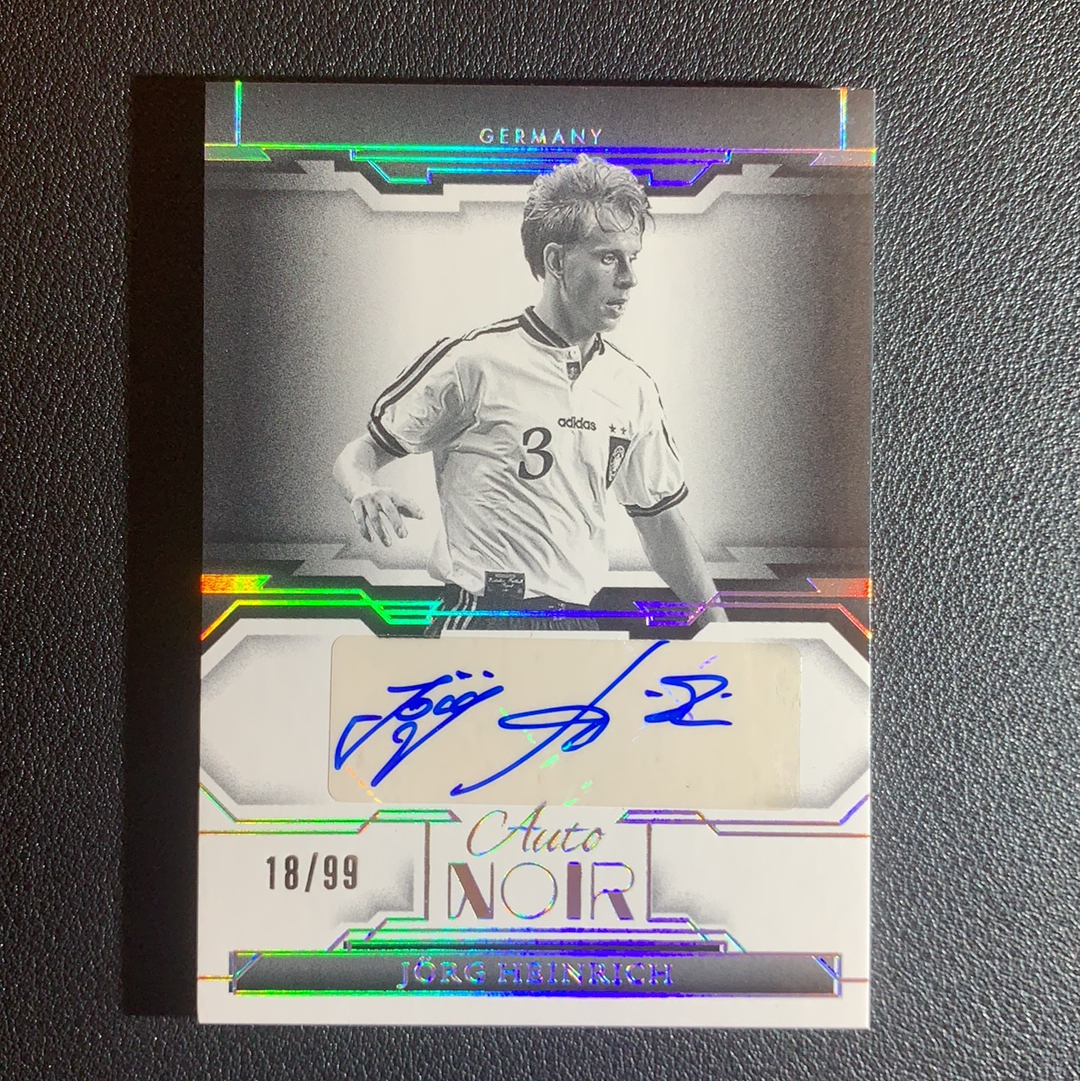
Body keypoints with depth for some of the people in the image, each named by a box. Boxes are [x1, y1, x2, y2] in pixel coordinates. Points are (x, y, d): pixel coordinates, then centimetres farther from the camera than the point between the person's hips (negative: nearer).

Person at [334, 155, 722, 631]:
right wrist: (365, 490, -26)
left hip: (579, 620, 6)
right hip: (479, 619, -5)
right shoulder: (472, 360, -9)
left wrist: (718, 623, 13)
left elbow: (660, 519, 15)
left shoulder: (633, 388, 7)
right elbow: (360, 453, -3)